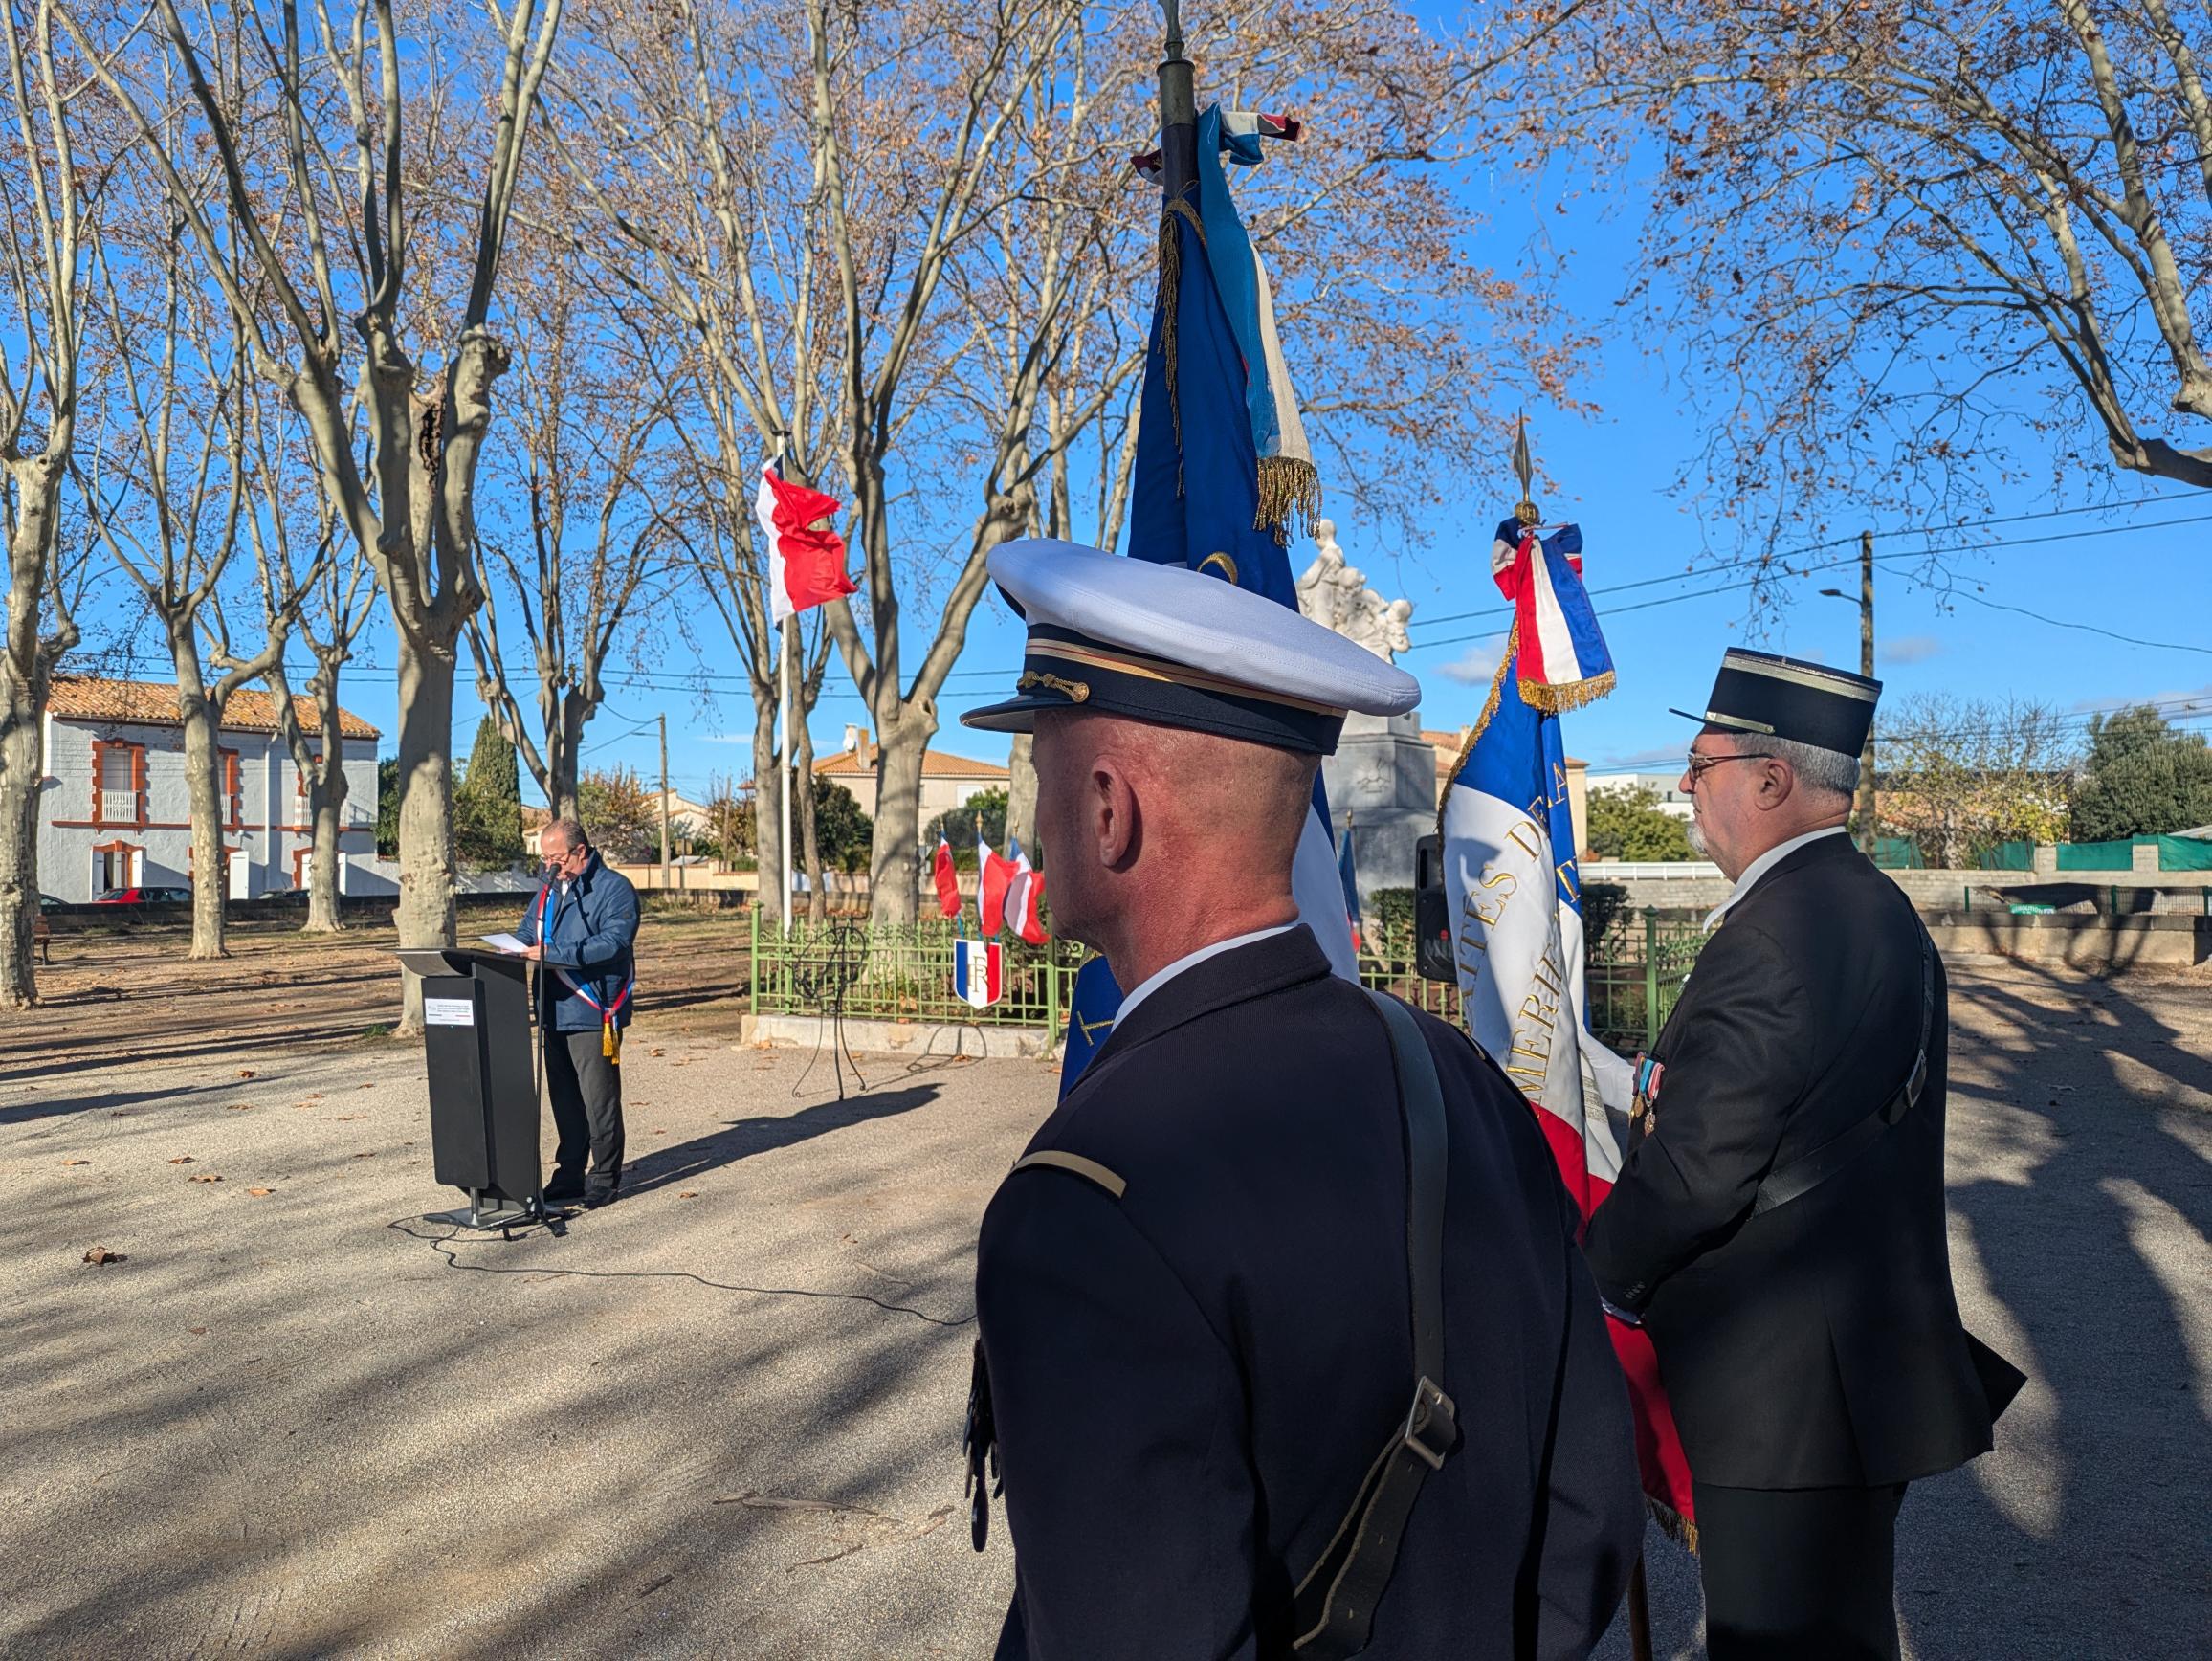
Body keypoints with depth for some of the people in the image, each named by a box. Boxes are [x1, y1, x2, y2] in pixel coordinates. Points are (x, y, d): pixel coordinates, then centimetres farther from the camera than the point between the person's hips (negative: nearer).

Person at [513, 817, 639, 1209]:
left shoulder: (614, 889, -9)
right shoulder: (549, 890, 17)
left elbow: (613, 942, -22)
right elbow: (526, 933, 22)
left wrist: (551, 952, -26)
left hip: (593, 1015, -7)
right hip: (555, 1012, 8)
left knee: (599, 1102, -2)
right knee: (564, 1100, 14)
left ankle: (604, 1180, 8)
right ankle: (570, 1174, 24)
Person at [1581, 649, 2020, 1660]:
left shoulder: (1775, 933, -24)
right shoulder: (1874, 907, 10)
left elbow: (1693, 1165, -24)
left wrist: (1599, 1278, -7)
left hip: (1788, 1392, -10)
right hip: (1876, 1349, 10)